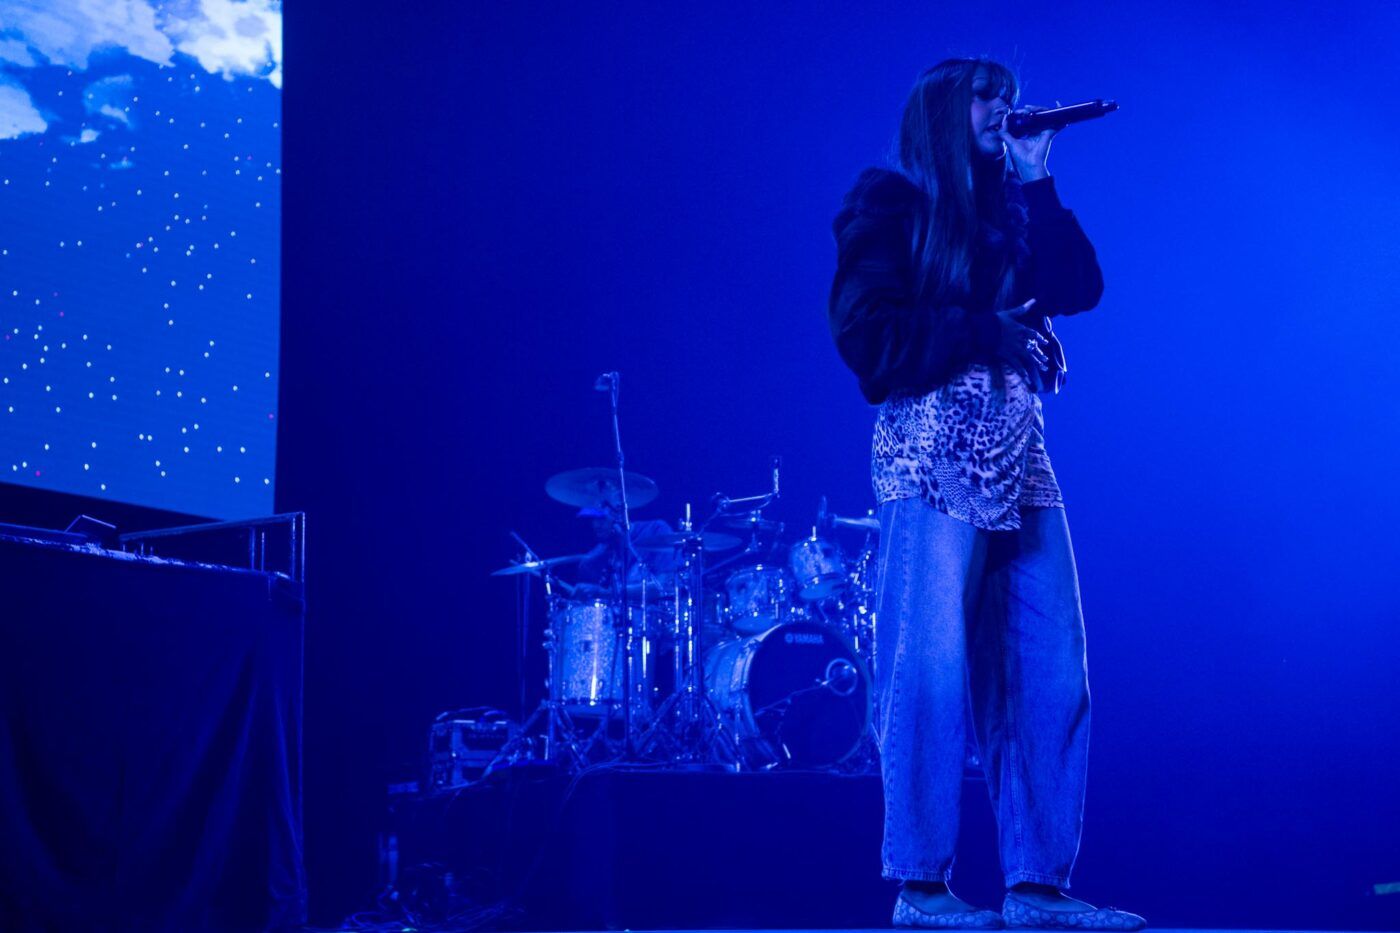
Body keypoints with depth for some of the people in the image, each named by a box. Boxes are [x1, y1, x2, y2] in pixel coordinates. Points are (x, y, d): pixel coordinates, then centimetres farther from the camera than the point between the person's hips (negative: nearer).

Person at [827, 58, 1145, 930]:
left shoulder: (1010, 213, 24)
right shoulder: (890, 203, 5)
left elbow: (1079, 288, 8)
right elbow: (869, 332, -7)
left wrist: (1038, 182, 8)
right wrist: (984, 332, -9)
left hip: (1020, 459, 7)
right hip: (933, 457, -6)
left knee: (1051, 673, 0)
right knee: (935, 669, -9)